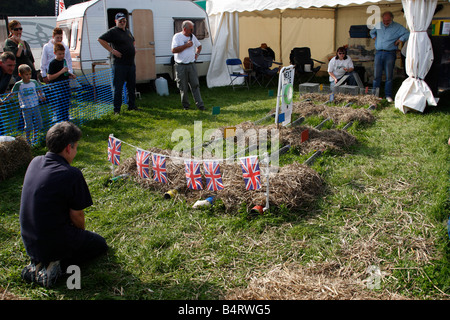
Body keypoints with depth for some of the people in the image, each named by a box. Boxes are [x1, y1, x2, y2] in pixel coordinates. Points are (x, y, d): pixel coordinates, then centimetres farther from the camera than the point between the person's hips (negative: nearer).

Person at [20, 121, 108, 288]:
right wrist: (82, 231, 9)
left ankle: (38, 263, 9)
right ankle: (57, 264, -4)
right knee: (100, 244, 19)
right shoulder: (72, 174, -24)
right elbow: (77, 216, -16)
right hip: (55, 242, -7)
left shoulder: (35, 162, -1)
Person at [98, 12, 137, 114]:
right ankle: (117, 109, 3)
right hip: (119, 64, -7)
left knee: (132, 86, 14)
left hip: (131, 63, 7)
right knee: (118, 87, -3)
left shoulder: (128, 31, 17)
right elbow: (101, 39, -15)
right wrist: (112, 50, -18)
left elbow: (133, 40, 37)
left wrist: (134, 48, 19)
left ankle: (132, 105, 25)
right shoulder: (113, 31, -6)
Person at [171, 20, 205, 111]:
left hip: (191, 65, 4)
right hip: (181, 66, -4)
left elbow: (199, 46, 29)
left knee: (195, 85, -1)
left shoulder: (192, 36, 11)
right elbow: (174, 50, -18)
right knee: (183, 87, 3)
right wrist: (186, 45, -16)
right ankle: (185, 105, 17)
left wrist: (197, 54, 12)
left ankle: (200, 104, -1)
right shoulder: (177, 36, -6)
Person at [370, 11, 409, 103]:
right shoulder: (378, 25, 12)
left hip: (390, 54, -3)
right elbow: (372, 32, 31)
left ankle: (388, 95, 5)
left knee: (389, 75, -2)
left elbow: (408, 34, -9)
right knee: (376, 75, 2)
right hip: (379, 53, 3)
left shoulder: (398, 27, -1)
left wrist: (399, 41, -11)